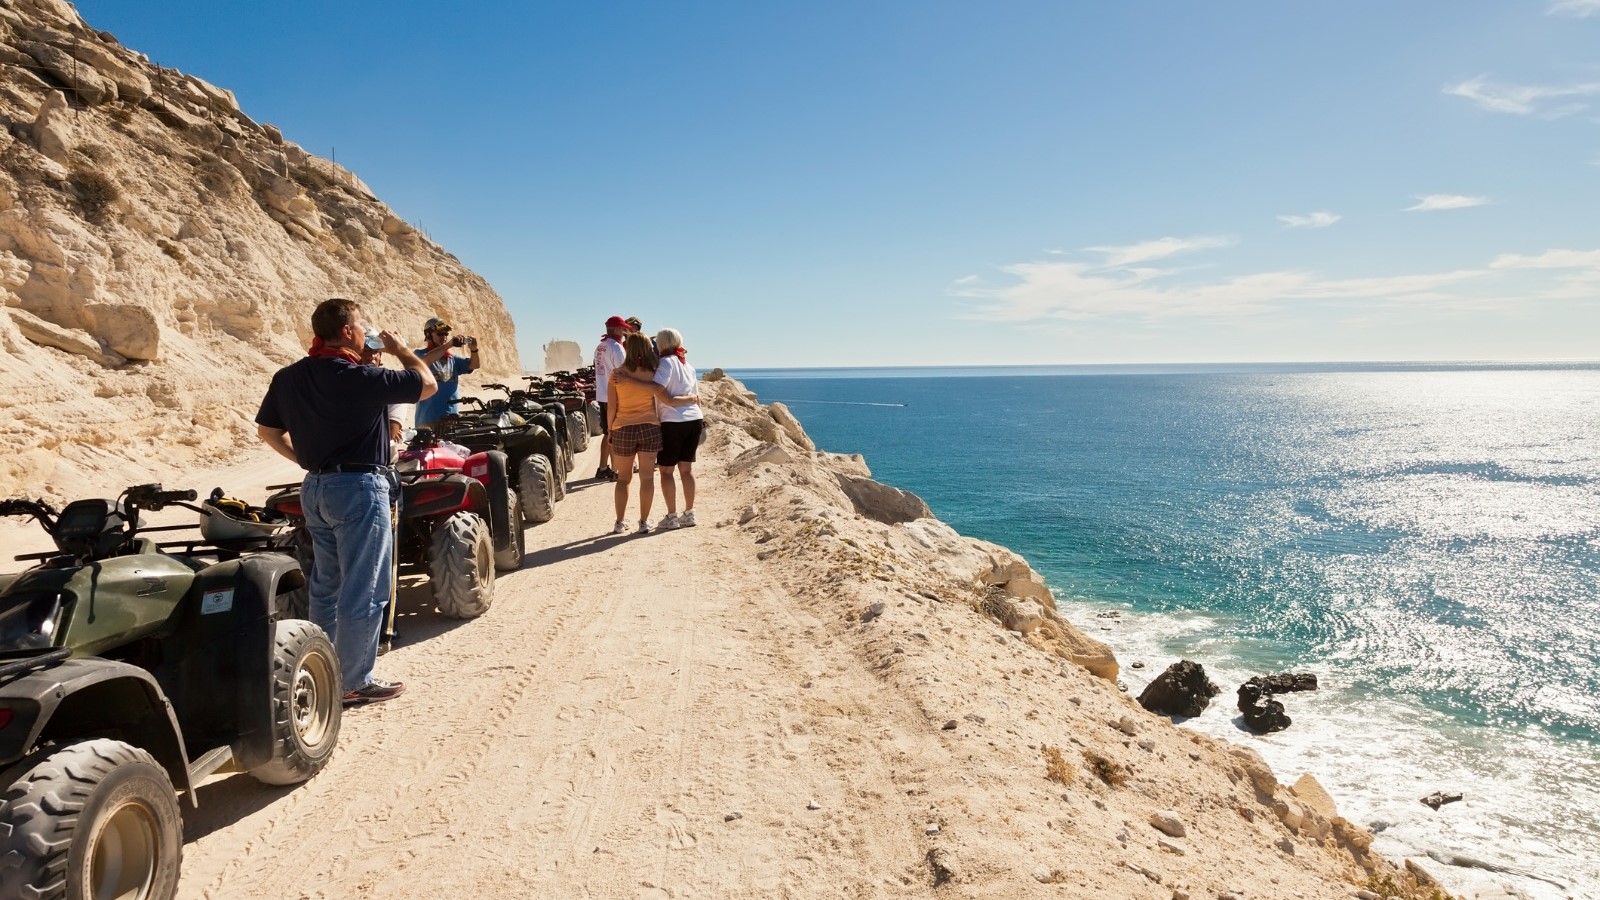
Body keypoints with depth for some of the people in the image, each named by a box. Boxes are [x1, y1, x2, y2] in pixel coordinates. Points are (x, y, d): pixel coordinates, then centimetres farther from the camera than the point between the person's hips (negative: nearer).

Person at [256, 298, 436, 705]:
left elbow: (266, 430, 14)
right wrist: (398, 348, 5)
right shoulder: (361, 377, -17)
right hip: (359, 488, -8)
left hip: (315, 488, 8)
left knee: (326, 584, 19)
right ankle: (355, 683, 7)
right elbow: (427, 384, -9)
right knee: (363, 592, 0)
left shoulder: (288, 378, 5)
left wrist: (306, 460, 18)